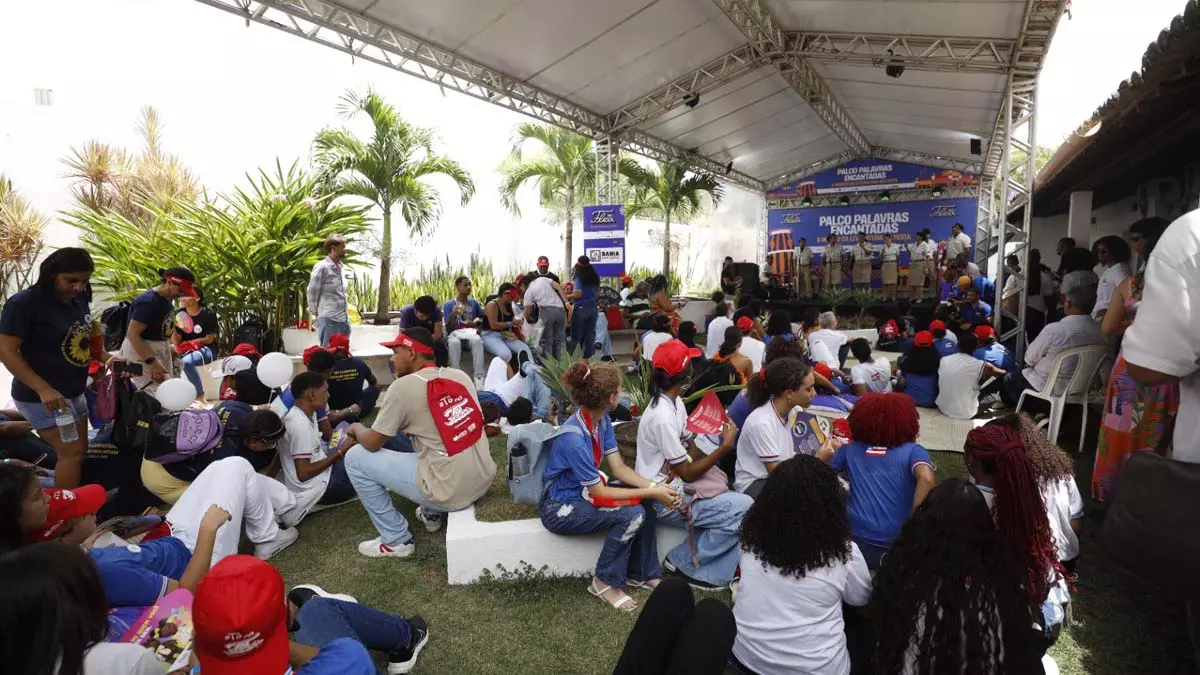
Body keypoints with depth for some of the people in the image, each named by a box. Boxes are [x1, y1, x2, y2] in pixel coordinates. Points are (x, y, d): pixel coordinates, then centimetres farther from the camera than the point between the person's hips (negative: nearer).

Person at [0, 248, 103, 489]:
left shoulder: (79, 300, 5)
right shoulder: (25, 303, -16)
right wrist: (44, 389, -26)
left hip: (74, 393, 8)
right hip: (43, 398, -8)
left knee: (79, 452, 13)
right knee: (72, 454, -8)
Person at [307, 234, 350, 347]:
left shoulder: (339, 267, 15)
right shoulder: (322, 267, -9)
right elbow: (311, 292, -7)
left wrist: (346, 317, 14)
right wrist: (315, 314, -3)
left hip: (343, 320, 8)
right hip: (328, 320, -8)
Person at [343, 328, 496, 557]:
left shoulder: (403, 386, -10)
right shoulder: (460, 375, 7)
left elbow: (372, 443, -2)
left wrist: (357, 429, 19)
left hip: (449, 492, -7)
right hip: (483, 481, 7)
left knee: (355, 458, 6)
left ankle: (396, 540, 13)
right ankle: (431, 514, 34)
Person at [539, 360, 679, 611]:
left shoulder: (601, 419, -7)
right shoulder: (573, 438, -33)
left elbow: (619, 468, -3)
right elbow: (599, 492, -25)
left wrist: (654, 487, -17)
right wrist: (651, 493, -21)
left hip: (584, 491, 8)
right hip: (560, 508, -8)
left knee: (647, 502, -5)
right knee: (632, 514, -23)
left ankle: (641, 573, 11)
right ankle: (605, 582, -3)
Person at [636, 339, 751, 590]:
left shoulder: (675, 402, 5)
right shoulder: (663, 417, -25)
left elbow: (691, 448, 9)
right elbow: (687, 473, -19)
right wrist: (726, 445, -14)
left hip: (676, 483, 9)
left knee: (741, 502, -1)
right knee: (745, 510, -17)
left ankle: (713, 573, 1)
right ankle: (683, 563, -3)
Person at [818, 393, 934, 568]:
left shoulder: (849, 450, 11)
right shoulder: (912, 451, 4)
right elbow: (926, 479, -16)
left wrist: (821, 456, 38)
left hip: (857, 542, 1)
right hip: (898, 545, -1)